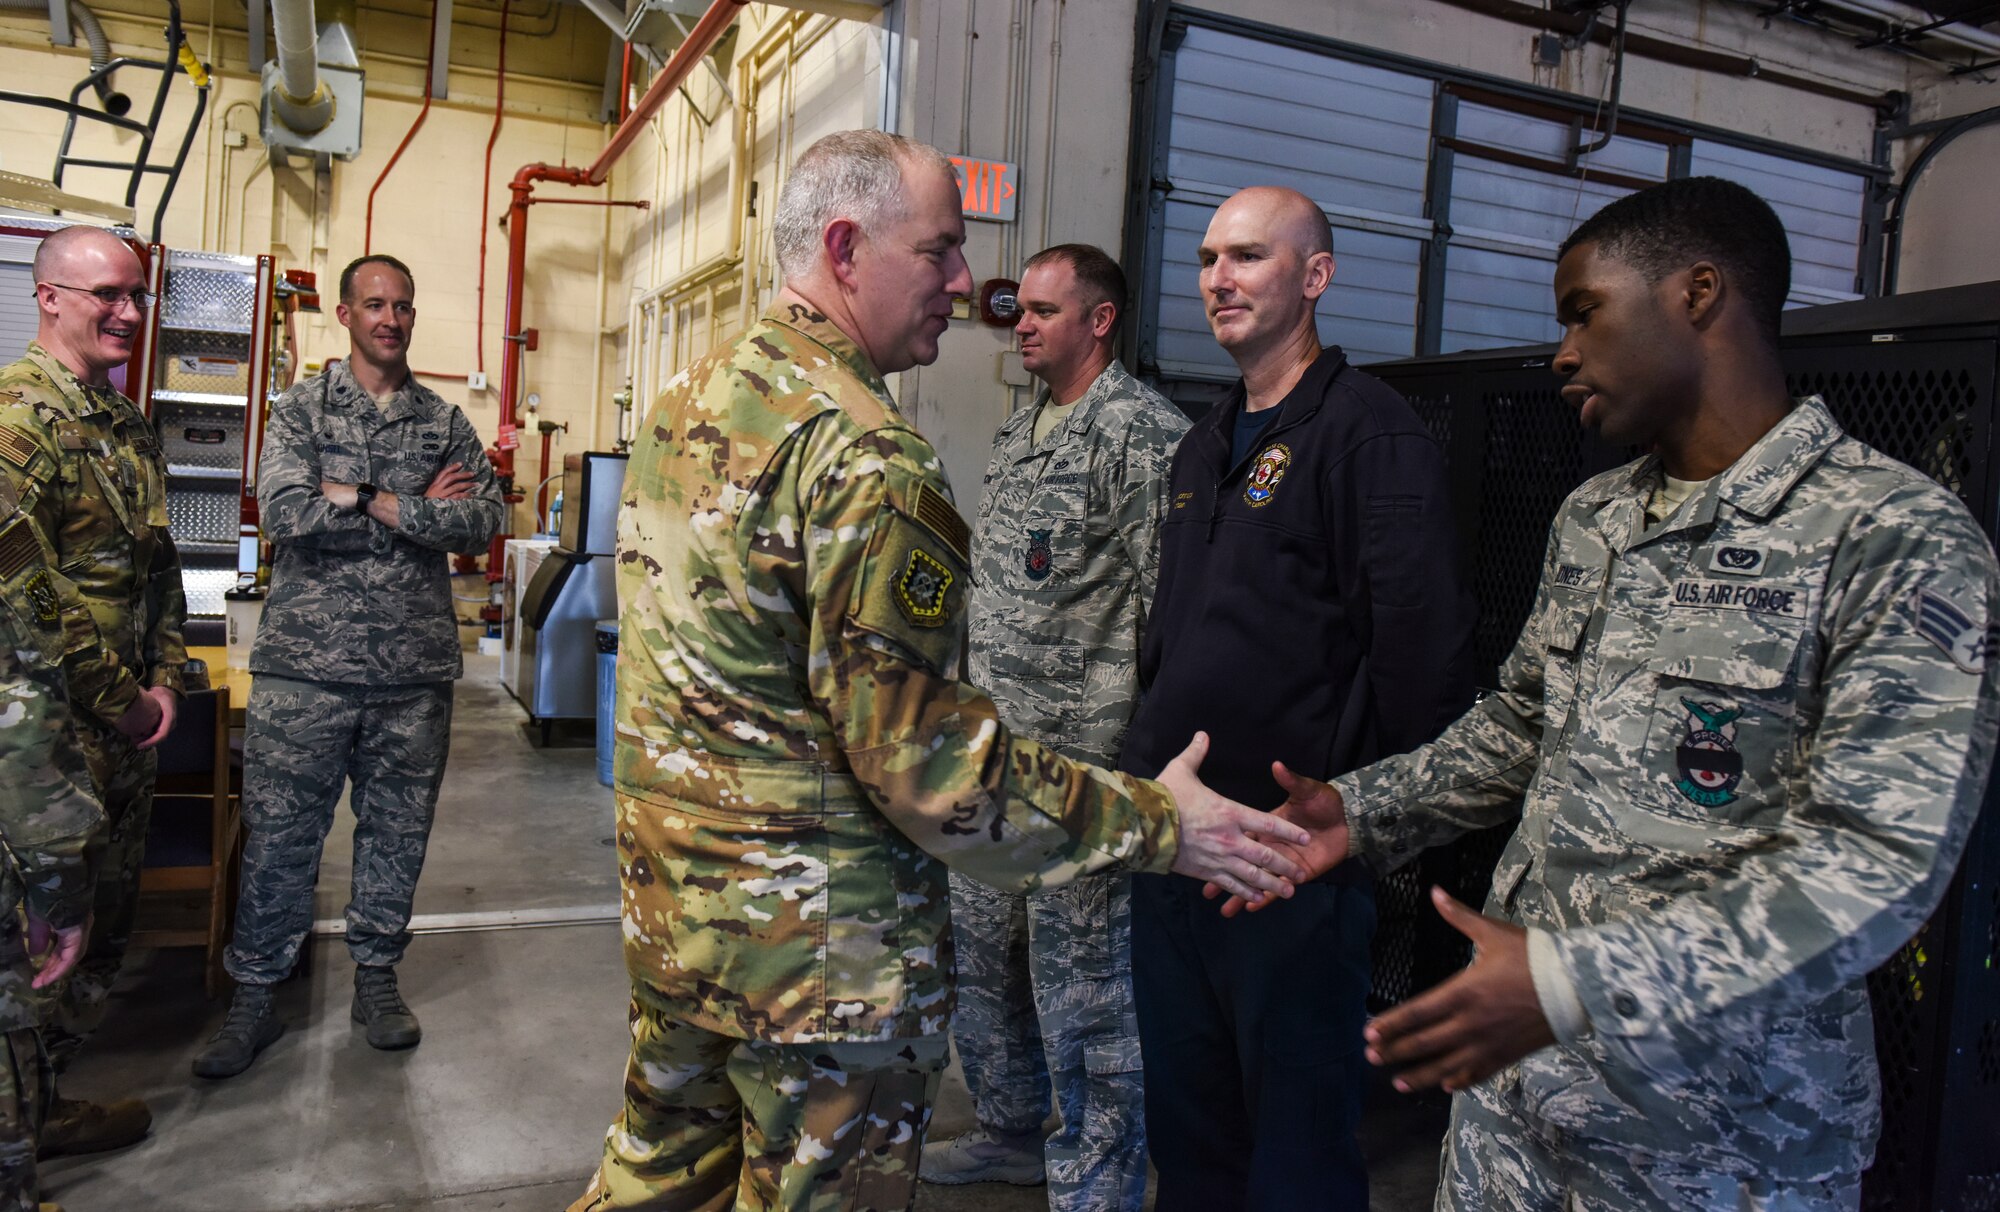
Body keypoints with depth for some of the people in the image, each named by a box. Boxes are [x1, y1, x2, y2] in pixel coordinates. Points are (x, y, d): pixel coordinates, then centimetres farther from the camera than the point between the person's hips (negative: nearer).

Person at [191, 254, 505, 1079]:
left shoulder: (446, 423, 9)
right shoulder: (300, 409, 4)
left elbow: (486, 520, -5)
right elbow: (285, 511, -13)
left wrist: (364, 500, -11)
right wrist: (422, 510, -10)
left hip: (415, 669, 2)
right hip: (306, 663, -2)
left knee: (397, 831, 11)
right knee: (279, 835, 4)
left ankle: (376, 976, 28)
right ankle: (253, 1000, 19)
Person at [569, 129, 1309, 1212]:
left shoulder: (684, 399, 6)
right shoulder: (862, 452, -23)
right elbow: (917, 749, -24)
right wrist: (1153, 823, -17)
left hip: (669, 909, 9)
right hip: (817, 936, -9)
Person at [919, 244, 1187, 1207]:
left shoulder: (1144, 432, -13)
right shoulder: (1017, 434, 15)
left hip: (1080, 765, -9)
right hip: (990, 760, 9)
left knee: (1081, 985, 2)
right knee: (980, 956, 20)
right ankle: (1009, 1133, 40)